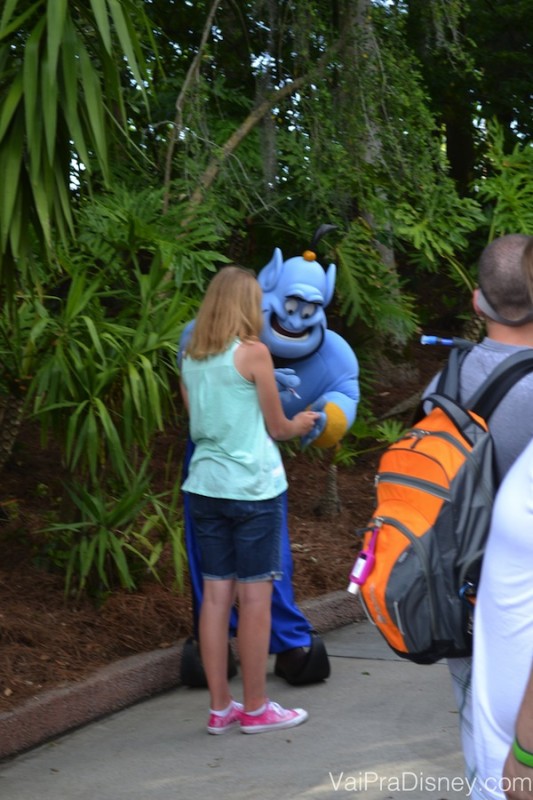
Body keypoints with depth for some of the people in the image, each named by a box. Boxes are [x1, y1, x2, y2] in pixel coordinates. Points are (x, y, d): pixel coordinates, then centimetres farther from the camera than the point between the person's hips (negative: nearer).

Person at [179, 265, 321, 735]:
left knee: (216, 595, 9)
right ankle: (256, 709, 9)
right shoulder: (252, 352, -9)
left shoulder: (191, 358, 8)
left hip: (205, 485, 6)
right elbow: (277, 428, -2)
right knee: (255, 597, 2)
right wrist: (303, 423, 20)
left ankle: (220, 708, 14)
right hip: (252, 486, -6)